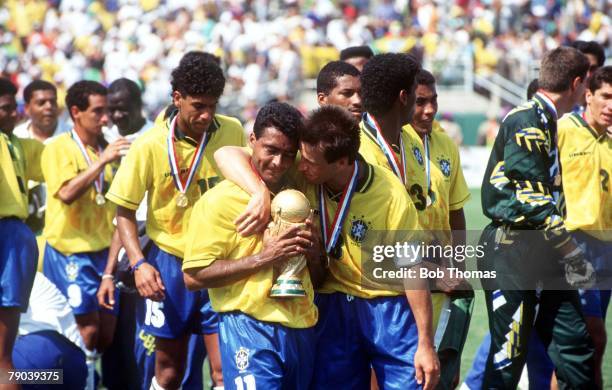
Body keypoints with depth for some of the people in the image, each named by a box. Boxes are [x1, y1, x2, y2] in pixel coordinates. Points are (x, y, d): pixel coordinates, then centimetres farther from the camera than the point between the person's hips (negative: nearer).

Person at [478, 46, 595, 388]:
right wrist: (572, 251, -17)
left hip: (541, 254, 10)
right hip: (513, 253, -10)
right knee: (508, 359, -4)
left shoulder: (546, 123, 16)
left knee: (576, 346, 6)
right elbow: (531, 198, -21)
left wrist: (566, 250, 18)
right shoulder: (526, 122, -15)